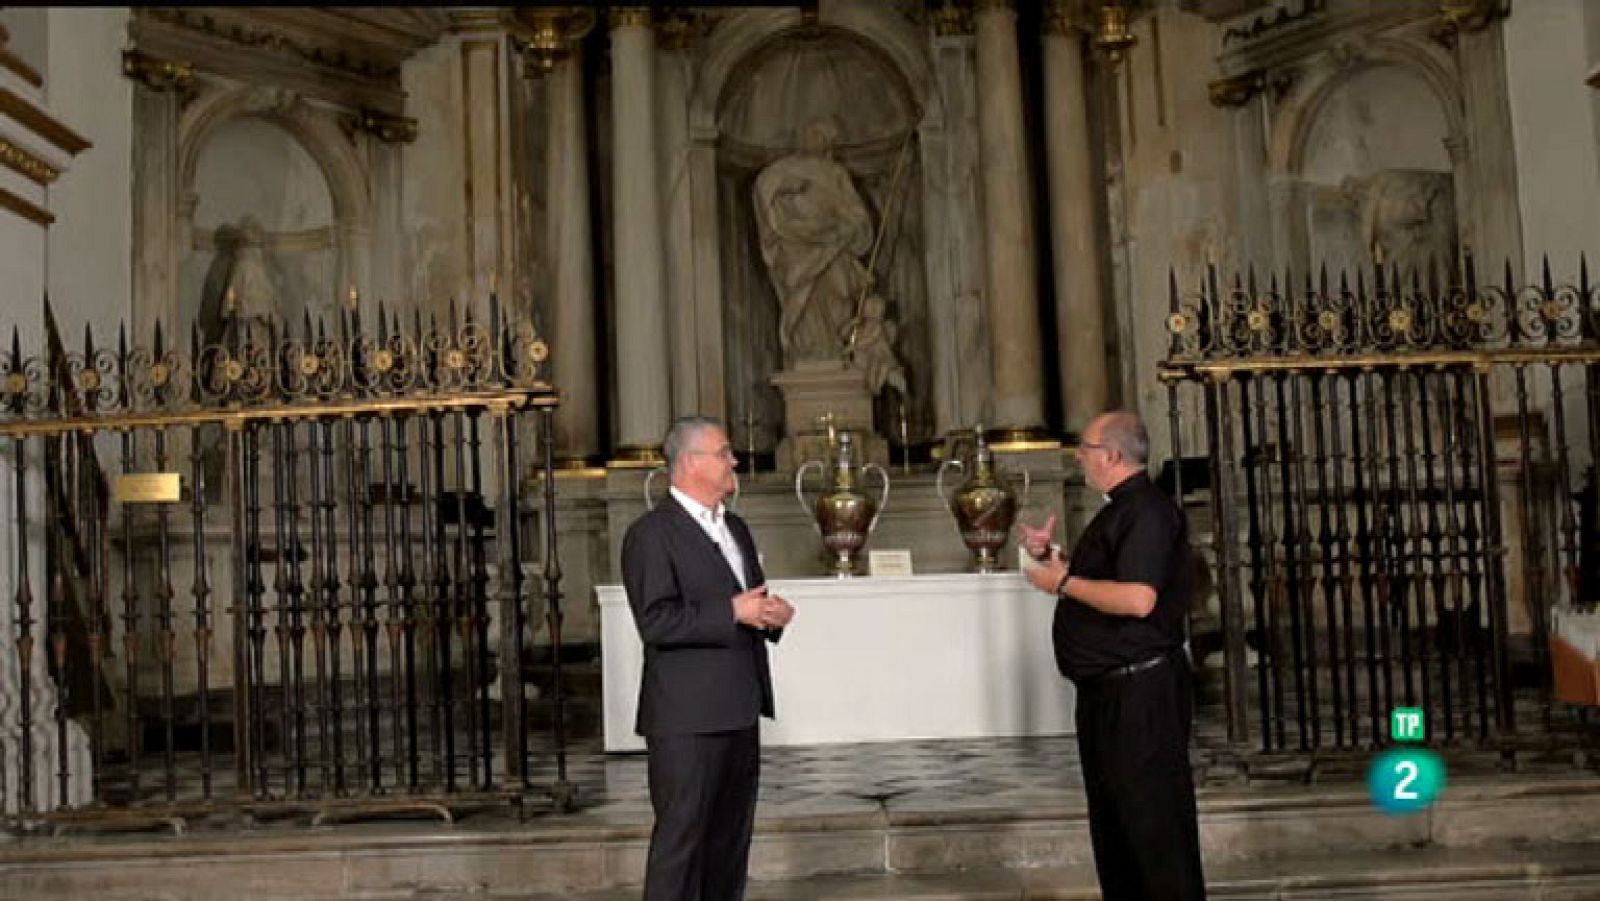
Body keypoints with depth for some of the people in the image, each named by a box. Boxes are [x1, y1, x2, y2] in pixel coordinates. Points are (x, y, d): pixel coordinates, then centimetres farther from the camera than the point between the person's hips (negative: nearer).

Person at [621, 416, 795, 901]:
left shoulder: (735, 528, 18)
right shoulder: (651, 533, -10)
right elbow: (656, 623, -19)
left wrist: (772, 613, 4)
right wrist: (731, 612, -20)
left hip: (739, 712, 8)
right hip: (687, 718, -8)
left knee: (731, 837, 13)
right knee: (681, 835, -3)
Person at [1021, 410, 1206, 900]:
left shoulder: (1147, 511, -18)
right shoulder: (1119, 510, 16)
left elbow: (1137, 599, -30)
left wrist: (1064, 582, -20)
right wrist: (1051, 556, 13)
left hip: (1139, 691, -11)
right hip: (1107, 690, 11)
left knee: (1154, 823, -3)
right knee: (1112, 819, 18)